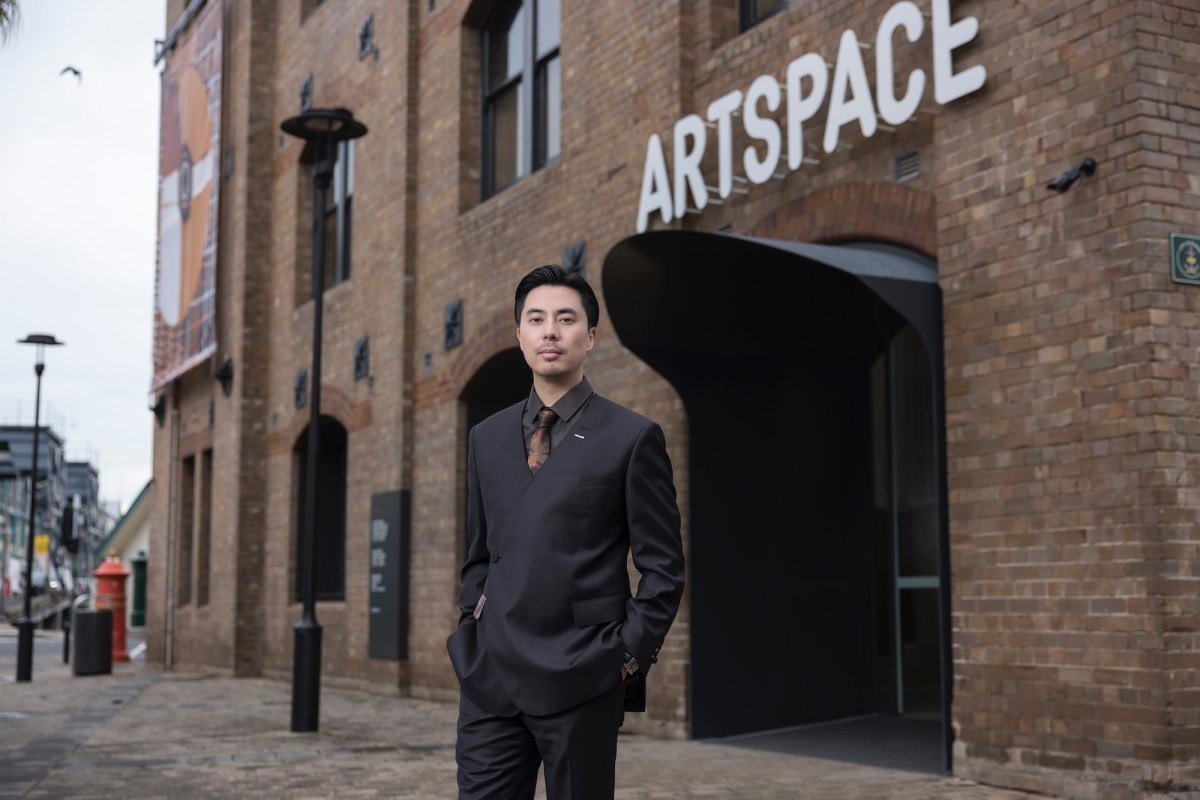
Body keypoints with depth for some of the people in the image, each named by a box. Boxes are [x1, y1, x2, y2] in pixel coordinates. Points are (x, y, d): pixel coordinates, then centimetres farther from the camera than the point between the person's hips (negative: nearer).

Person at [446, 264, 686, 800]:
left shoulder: (632, 438, -1)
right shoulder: (486, 438, 14)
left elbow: (662, 569, -1)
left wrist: (629, 655, -8)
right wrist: (472, 620, 8)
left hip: (581, 681, -4)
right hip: (490, 676, 4)